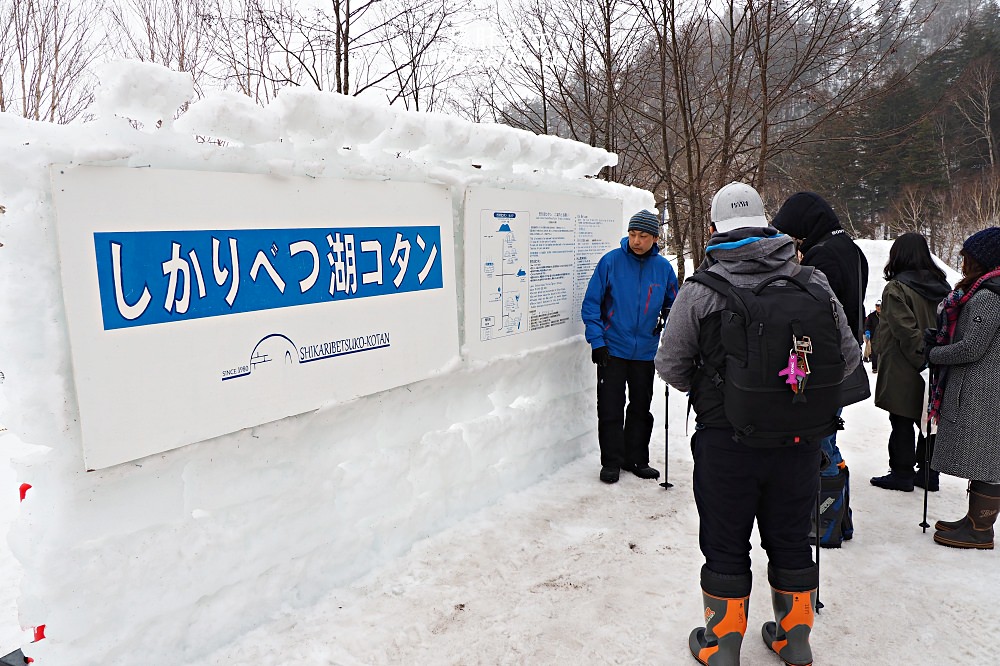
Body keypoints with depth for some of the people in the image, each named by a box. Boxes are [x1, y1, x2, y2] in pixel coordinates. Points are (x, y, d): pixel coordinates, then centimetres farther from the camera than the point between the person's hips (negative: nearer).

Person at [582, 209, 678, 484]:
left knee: (641, 408, 14)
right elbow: (591, 304, -7)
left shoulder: (663, 267, 0)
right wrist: (597, 341, -13)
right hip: (612, 349, -3)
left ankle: (636, 458, 29)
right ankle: (611, 461, 17)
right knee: (610, 408, 2)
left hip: (645, 351, 3)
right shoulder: (611, 261, -9)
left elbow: (673, 304, 14)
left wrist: (668, 327, -3)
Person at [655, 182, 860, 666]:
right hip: (800, 440, 4)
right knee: (791, 540, 20)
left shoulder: (699, 290, -13)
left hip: (726, 440, -3)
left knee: (725, 545, 13)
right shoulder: (814, 284, -3)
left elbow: (670, 365, -6)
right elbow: (849, 357, 5)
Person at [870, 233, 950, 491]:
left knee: (902, 423, 3)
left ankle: (902, 473, 12)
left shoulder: (896, 289, -15)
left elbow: (907, 332, -20)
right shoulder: (941, 286, 8)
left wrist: (922, 360, -12)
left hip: (903, 372, -7)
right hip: (934, 373, 7)